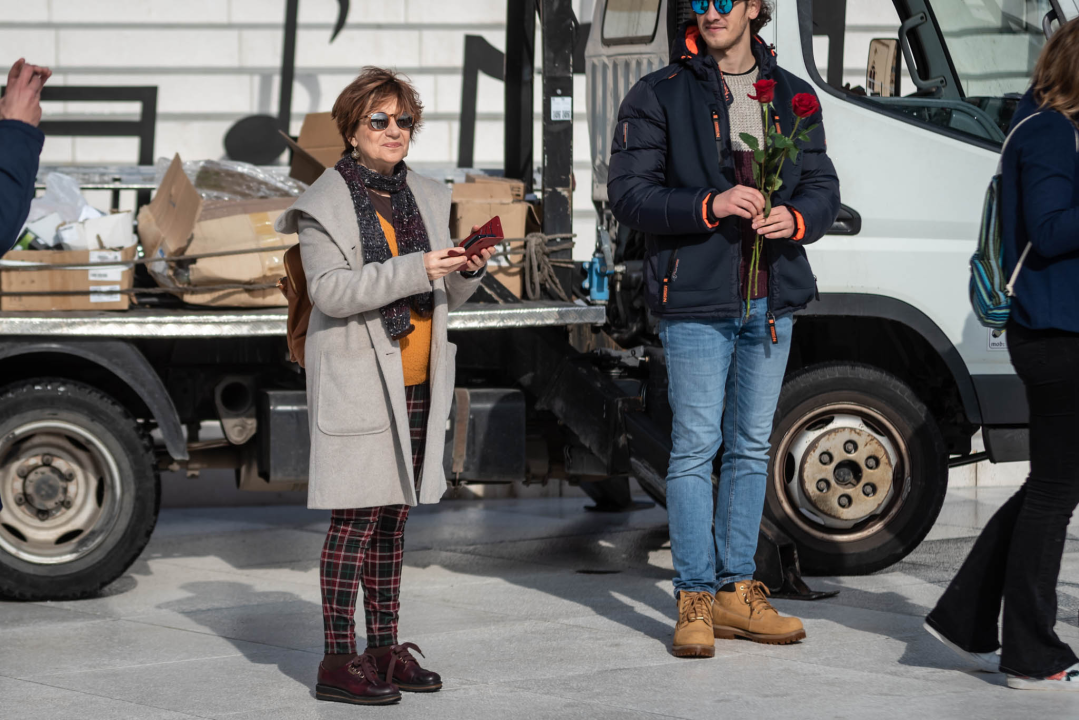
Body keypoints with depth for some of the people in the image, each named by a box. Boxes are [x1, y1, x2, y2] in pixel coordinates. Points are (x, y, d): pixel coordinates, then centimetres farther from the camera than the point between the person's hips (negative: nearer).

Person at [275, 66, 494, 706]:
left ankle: (385, 648, 17)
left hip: (418, 383, 6)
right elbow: (330, 291, -16)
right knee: (356, 518, -8)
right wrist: (415, 270, -23)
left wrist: (467, 271, -6)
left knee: (393, 519, 10)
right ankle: (339, 660, -6)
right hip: (357, 381, -6)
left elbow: (445, 296, 17)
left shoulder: (429, 198, 14)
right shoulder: (324, 203, -4)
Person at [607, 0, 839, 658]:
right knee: (695, 448, -3)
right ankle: (696, 601, 4)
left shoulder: (793, 96, 12)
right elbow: (629, 192, -7)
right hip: (695, 302, -4)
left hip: (772, 300, 4)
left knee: (752, 446, 10)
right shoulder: (658, 96, 0)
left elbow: (822, 185, 12)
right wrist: (709, 206, -21)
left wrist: (796, 217, -12)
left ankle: (736, 591, 19)